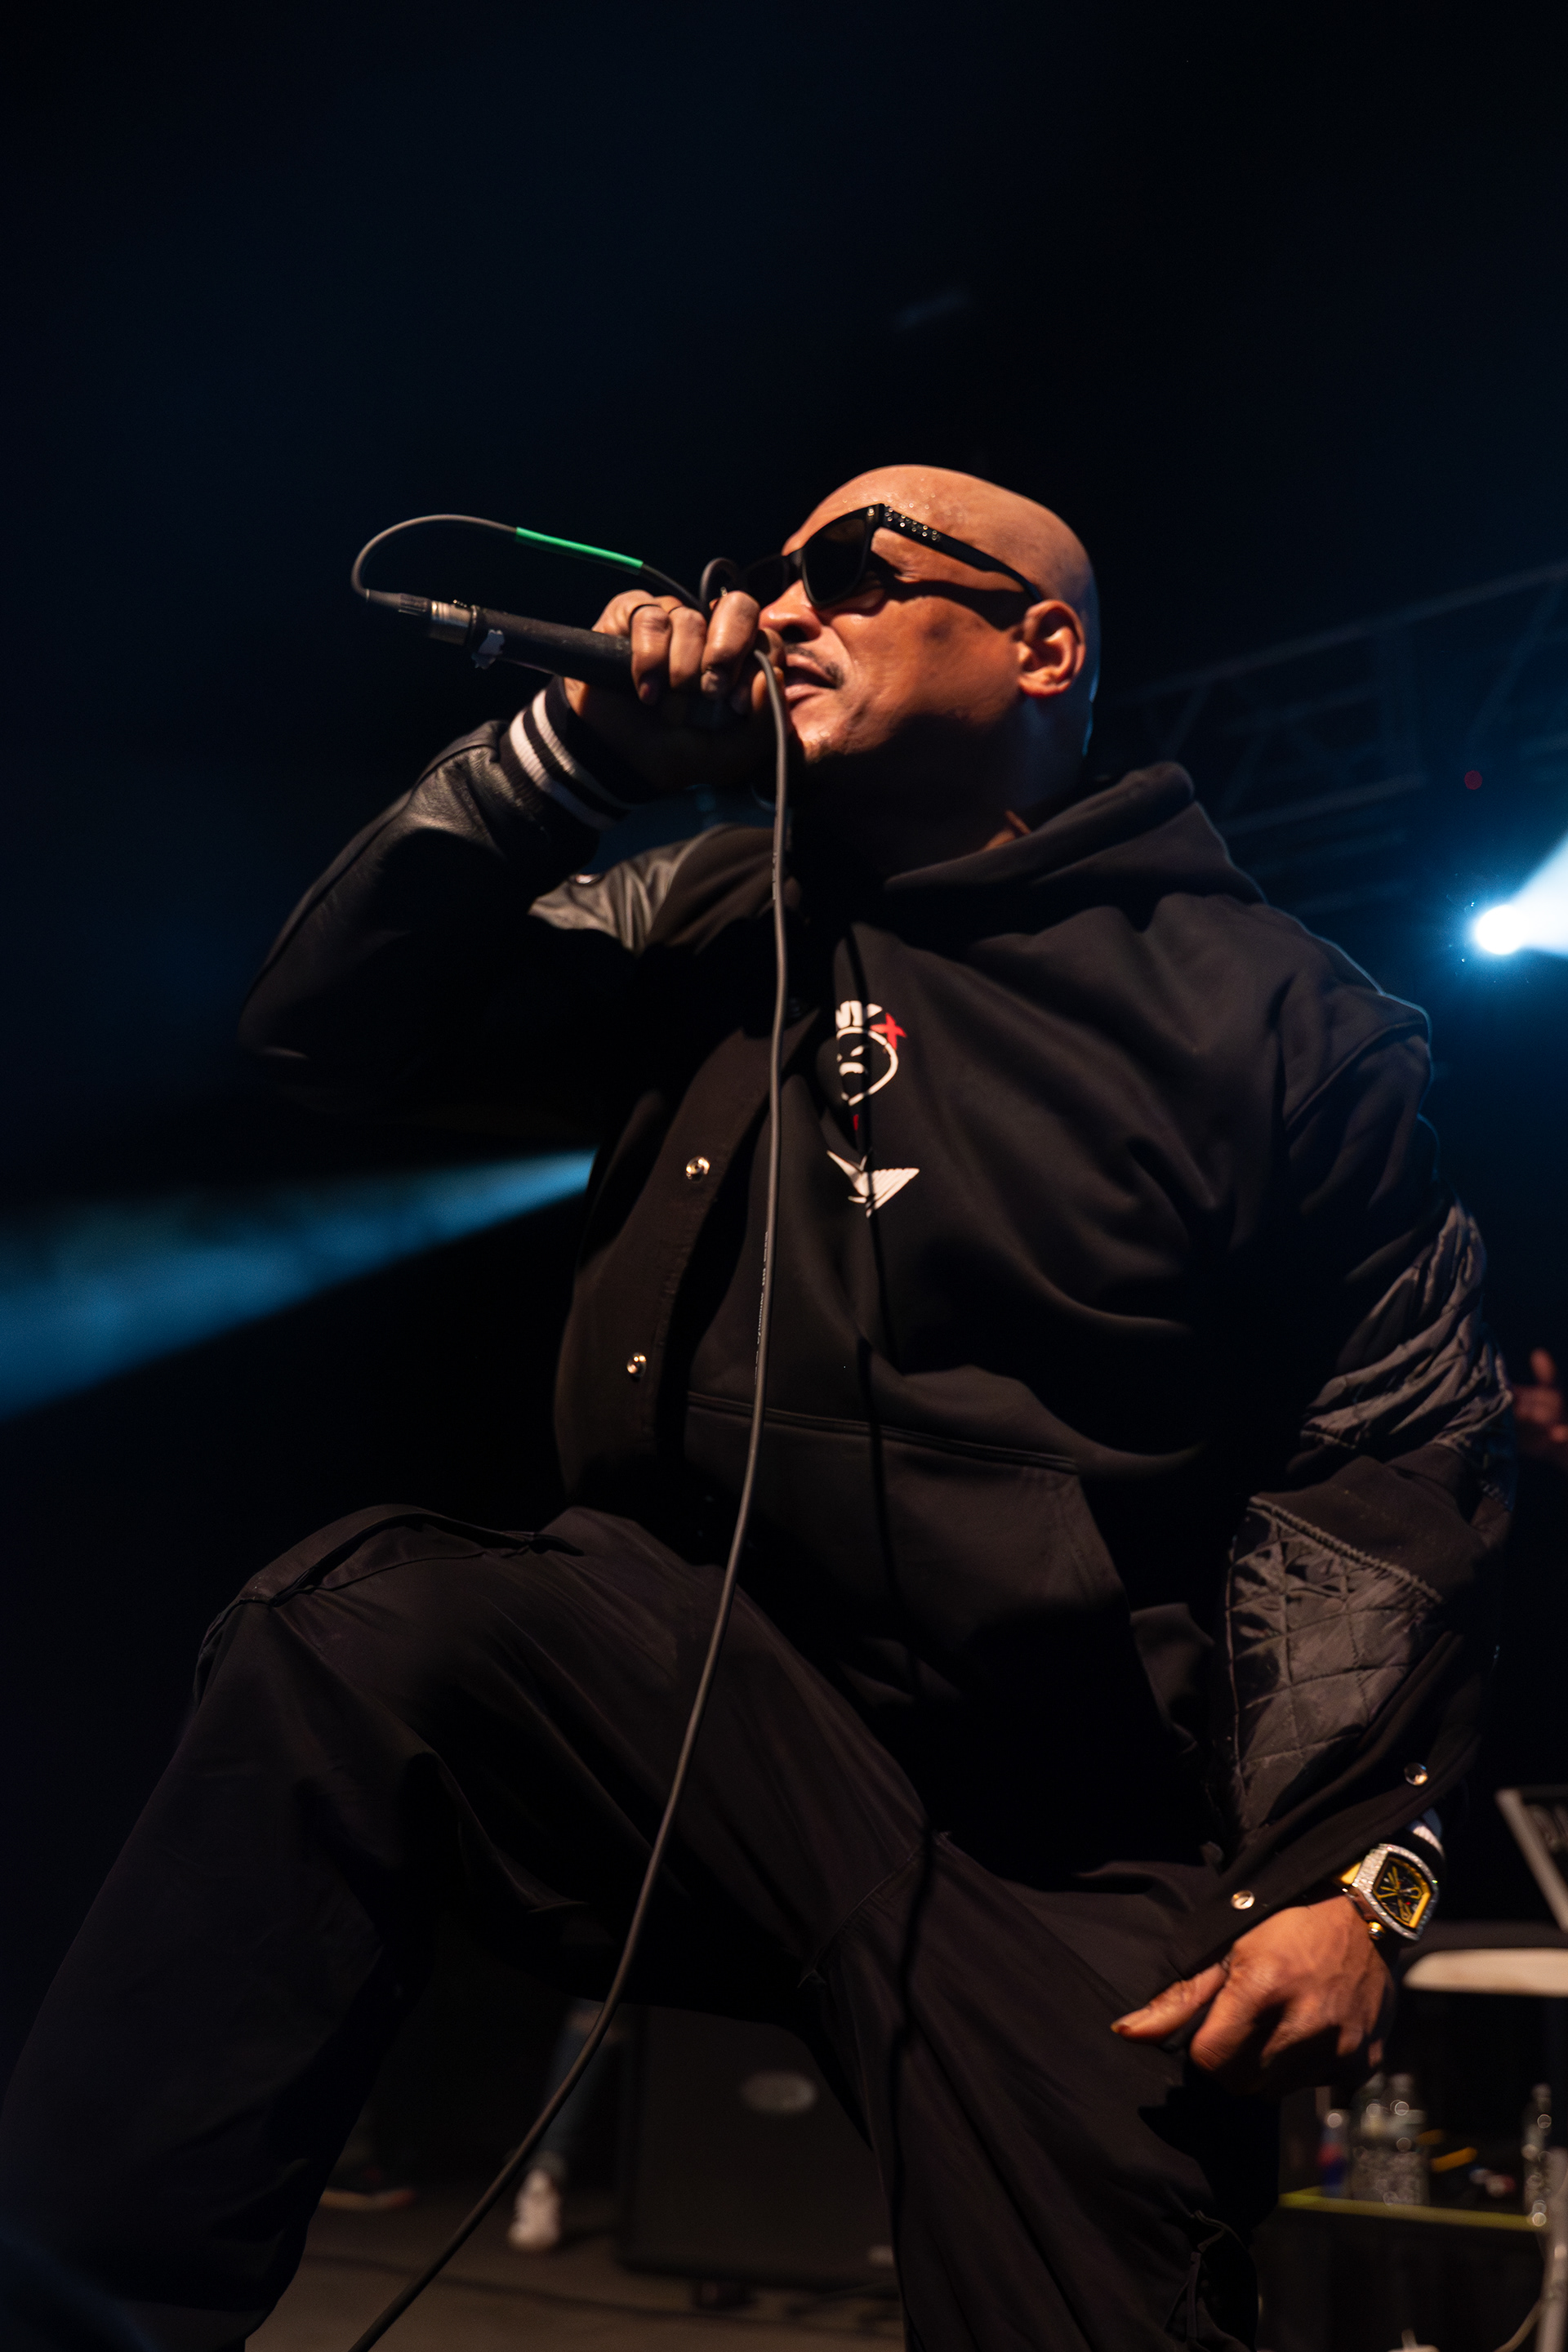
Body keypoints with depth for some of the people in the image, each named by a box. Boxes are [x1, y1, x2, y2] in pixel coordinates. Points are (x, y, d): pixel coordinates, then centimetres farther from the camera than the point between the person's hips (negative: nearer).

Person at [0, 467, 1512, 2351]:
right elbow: (327, 1031, 9)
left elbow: (1395, 1445, 1)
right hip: (707, 1681, 1)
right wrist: (579, 750, -1)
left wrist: (1346, 1868, -8)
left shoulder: (1267, 1011, 3)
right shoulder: (714, 923, 12)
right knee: (369, 1621, -26)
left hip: (1071, 1846, -1)